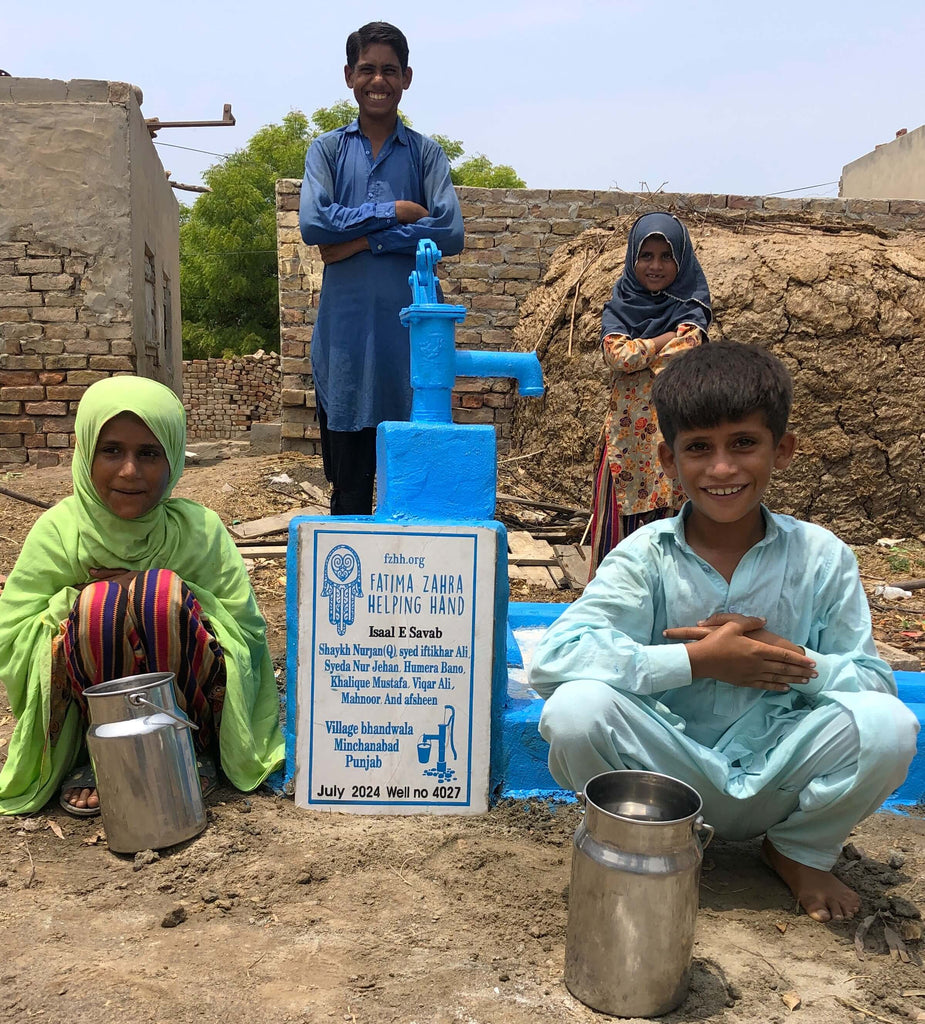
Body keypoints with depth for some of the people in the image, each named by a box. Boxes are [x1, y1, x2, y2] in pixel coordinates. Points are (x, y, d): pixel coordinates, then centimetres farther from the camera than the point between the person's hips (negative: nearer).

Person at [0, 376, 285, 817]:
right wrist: (74, 601, -19)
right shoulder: (58, 530, -5)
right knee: (96, 604, -28)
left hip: (187, 700, 0)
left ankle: (188, 746, -8)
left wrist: (167, 596, -19)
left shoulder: (200, 529, -7)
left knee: (165, 593, -28)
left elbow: (248, 630, -9)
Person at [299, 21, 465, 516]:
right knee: (348, 477, 4)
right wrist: (393, 212, -4)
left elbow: (449, 232, -4)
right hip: (346, 330, 0)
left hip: (412, 330, 0)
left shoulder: (426, 153, 11)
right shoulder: (327, 149, 12)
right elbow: (313, 223, -5)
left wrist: (363, 239, -8)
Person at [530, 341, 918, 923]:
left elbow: (875, 682, -5)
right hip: (673, 772, -1)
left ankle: (802, 852, 8)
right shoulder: (646, 557, -11)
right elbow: (553, 659, -25)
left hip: (778, 780, 2)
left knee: (886, 725, -25)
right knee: (575, 709, -29)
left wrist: (792, 660, -23)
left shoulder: (822, 558, -6)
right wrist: (699, 659, -26)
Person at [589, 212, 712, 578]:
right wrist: (668, 338, -5)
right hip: (626, 435, 2)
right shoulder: (618, 308, 8)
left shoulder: (690, 313, 3)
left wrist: (637, 351, -8)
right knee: (621, 523, 5)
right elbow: (616, 355, -10)